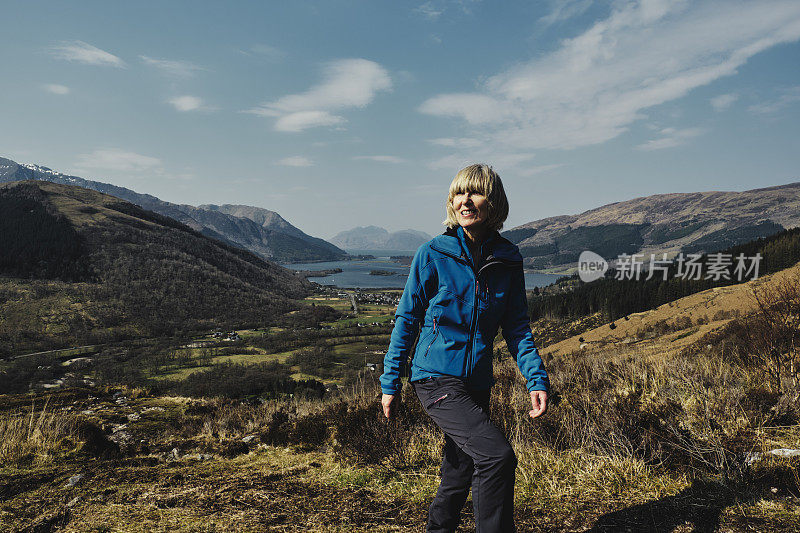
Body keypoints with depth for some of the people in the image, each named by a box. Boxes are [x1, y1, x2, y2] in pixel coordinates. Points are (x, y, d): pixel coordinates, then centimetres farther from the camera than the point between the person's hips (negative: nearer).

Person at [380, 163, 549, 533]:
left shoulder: (508, 260, 2)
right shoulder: (433, 254, -8)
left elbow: (516, 327, 5)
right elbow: (407, 318, -3)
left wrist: (536, 379, -7)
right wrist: (390, 382, -2)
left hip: (477, 382, 5)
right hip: (436, 375, -5)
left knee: (460, 470, 17)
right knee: (497, 455, -19)